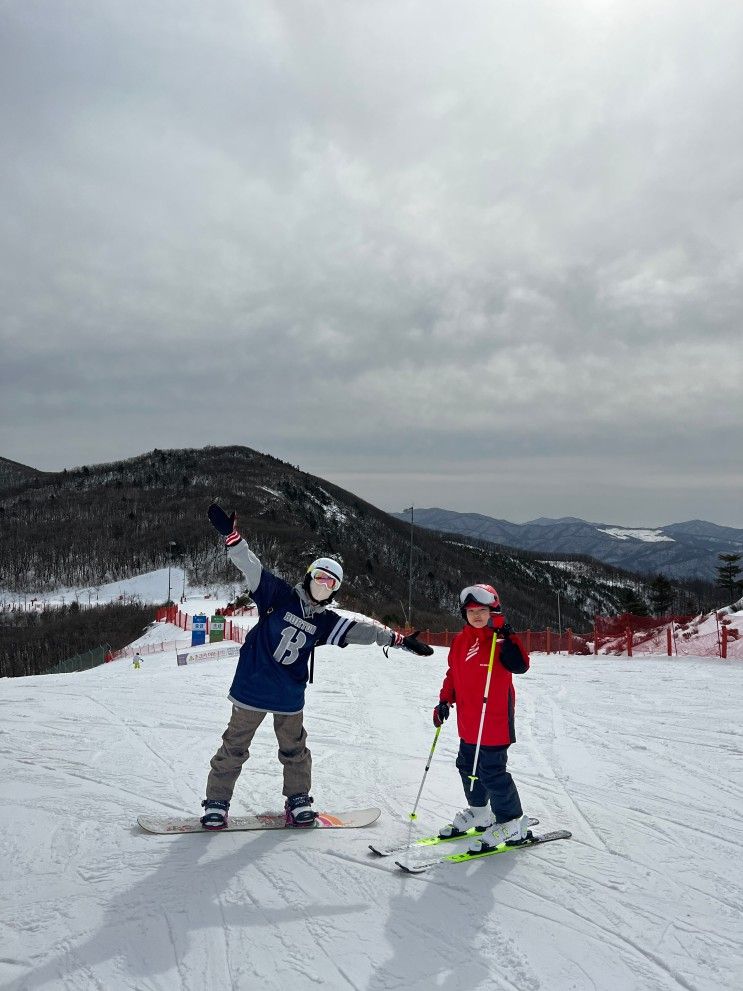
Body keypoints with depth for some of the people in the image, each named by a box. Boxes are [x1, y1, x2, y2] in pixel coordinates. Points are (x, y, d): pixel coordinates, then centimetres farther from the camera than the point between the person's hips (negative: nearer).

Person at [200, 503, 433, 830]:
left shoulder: (325, 621, 4)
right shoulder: (279, 595, -7)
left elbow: (363, 630, 4)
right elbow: (252, 567, -16)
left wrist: (399, 640, 0)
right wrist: (232, 535, -29)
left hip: (289, 697, 4)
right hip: (252, 688, -4)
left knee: (294, 750, 15)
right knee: (234, 747, 4)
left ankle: (298, 800, 31)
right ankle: (217, 803, 16)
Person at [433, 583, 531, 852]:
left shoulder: (501, 640, -10)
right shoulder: (460, 641, 9)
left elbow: (520, 666, -23)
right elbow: (453, 674, 17)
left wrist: (508, 638, -32)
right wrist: (444, 701, 11)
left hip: (494, 721, -7)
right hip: (468, 723, 8)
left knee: (491, 772, -5)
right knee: (468, 766, 18)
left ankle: (511, 822, 10)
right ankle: (478, 812, 37)